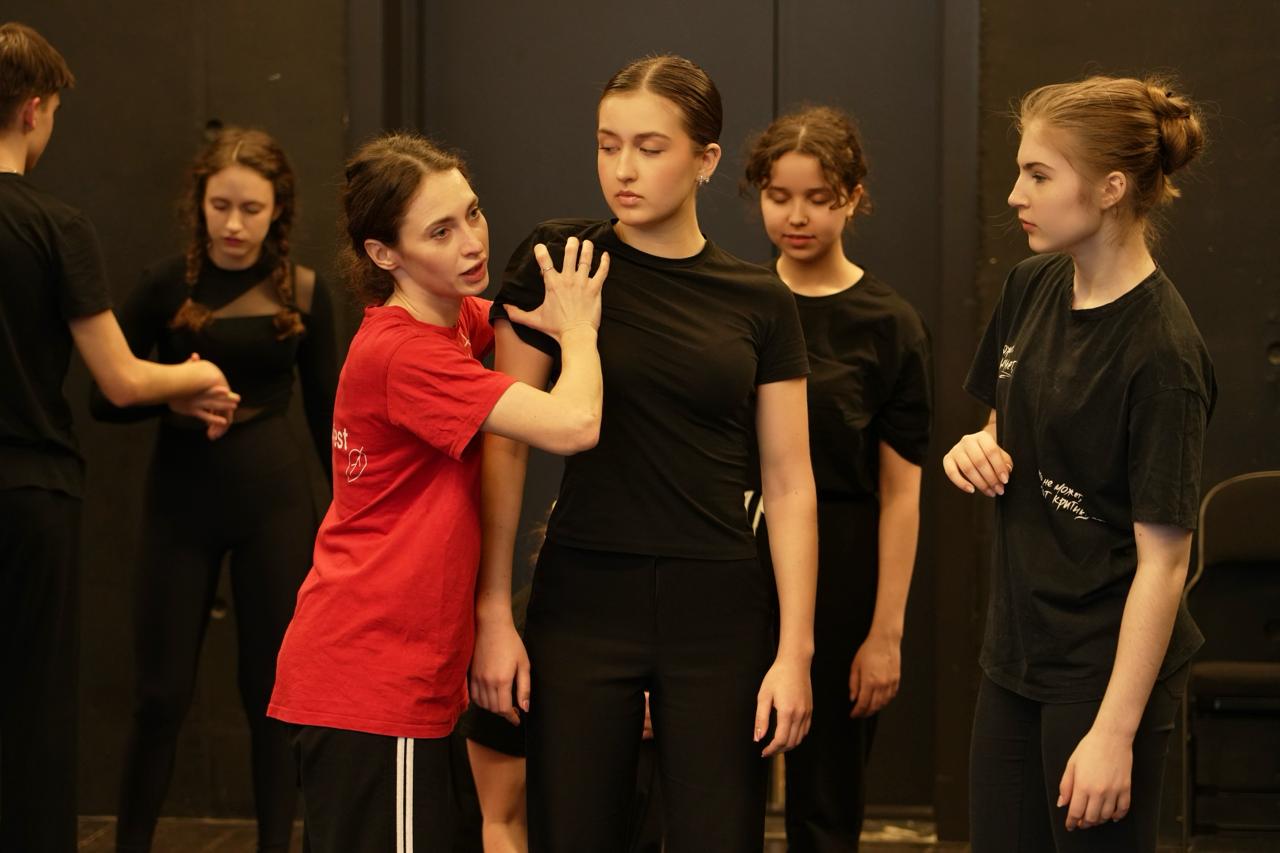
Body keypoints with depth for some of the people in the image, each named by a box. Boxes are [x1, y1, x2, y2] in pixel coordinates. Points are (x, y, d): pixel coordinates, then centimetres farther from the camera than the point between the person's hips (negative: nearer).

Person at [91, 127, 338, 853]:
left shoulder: (304, 292, 0)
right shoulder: (167, 284, -2)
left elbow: (327, 413, 7)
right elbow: (107, 397, -1)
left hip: (276, 499, 1)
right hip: (182, 500, 0)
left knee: (274, 688, 6)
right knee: (163, 692, 1)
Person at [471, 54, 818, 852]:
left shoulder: (760, 301, 3)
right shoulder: (557, 262, -1)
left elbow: (789, 483, 3)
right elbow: (505, 446, -1)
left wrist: (796, 648, -3)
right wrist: (493, 612, -5)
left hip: (717, 608, 1)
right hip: (583, 601, -1)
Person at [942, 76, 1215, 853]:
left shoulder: (1161, 350, -19)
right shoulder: (1032, 291, 4)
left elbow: (1163, 559, -18)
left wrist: (1116, 733, -19)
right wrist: (978, 451, -4)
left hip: (1106, 671, -7)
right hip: (1017, 651, 7)